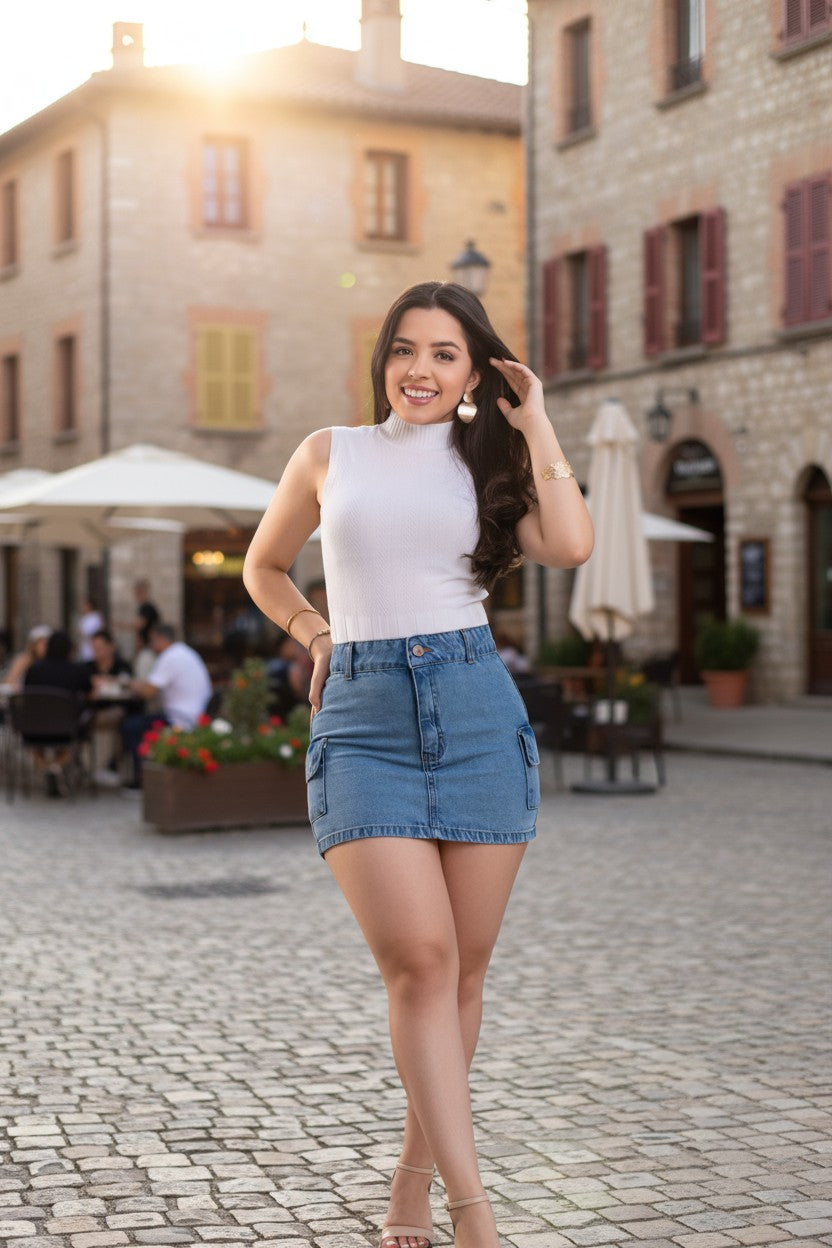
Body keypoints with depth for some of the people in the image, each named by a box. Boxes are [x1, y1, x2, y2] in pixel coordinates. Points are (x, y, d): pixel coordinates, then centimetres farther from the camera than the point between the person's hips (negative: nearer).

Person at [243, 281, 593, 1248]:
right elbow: (264, 567, 26)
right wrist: (317, 637, 10)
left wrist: (534, 423, 1)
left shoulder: (488, 464, 12)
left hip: (477, 711, 1)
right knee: (419, 958, -14)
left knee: (461, 968, 4)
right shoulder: (330, 455, 13)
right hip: (362, 719, -1)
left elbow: (571, 546, -8)